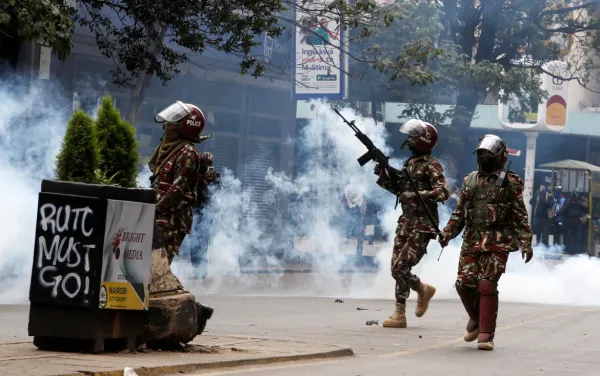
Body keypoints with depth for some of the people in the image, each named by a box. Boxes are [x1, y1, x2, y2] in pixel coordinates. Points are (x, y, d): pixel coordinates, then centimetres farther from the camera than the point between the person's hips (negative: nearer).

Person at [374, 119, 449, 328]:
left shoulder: (431, 166, -9)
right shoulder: (410, 162, 16)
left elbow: (443, 192, -21)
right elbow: (398, 189, 24)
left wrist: (416, 195, -29)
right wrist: (383, 176, 8)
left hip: (422, 224, -8)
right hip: (406, 222, 8)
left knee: (401, 267, -11)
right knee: (397, 268, 5)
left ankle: (400, 314, 3)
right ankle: (423, 290, 22)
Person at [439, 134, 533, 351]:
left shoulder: (509, 182, 1)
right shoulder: (470, 181, 15)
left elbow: (520, 216, -1)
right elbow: (459, 213, 18)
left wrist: (526, 243, -8)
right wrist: (447, 233, 6)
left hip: (497, 242, -4)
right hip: (471, 241, 4)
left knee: (487, 286, -11)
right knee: (464, 283, -5)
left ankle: (486, 335, -5)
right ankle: (476, 319, 22)